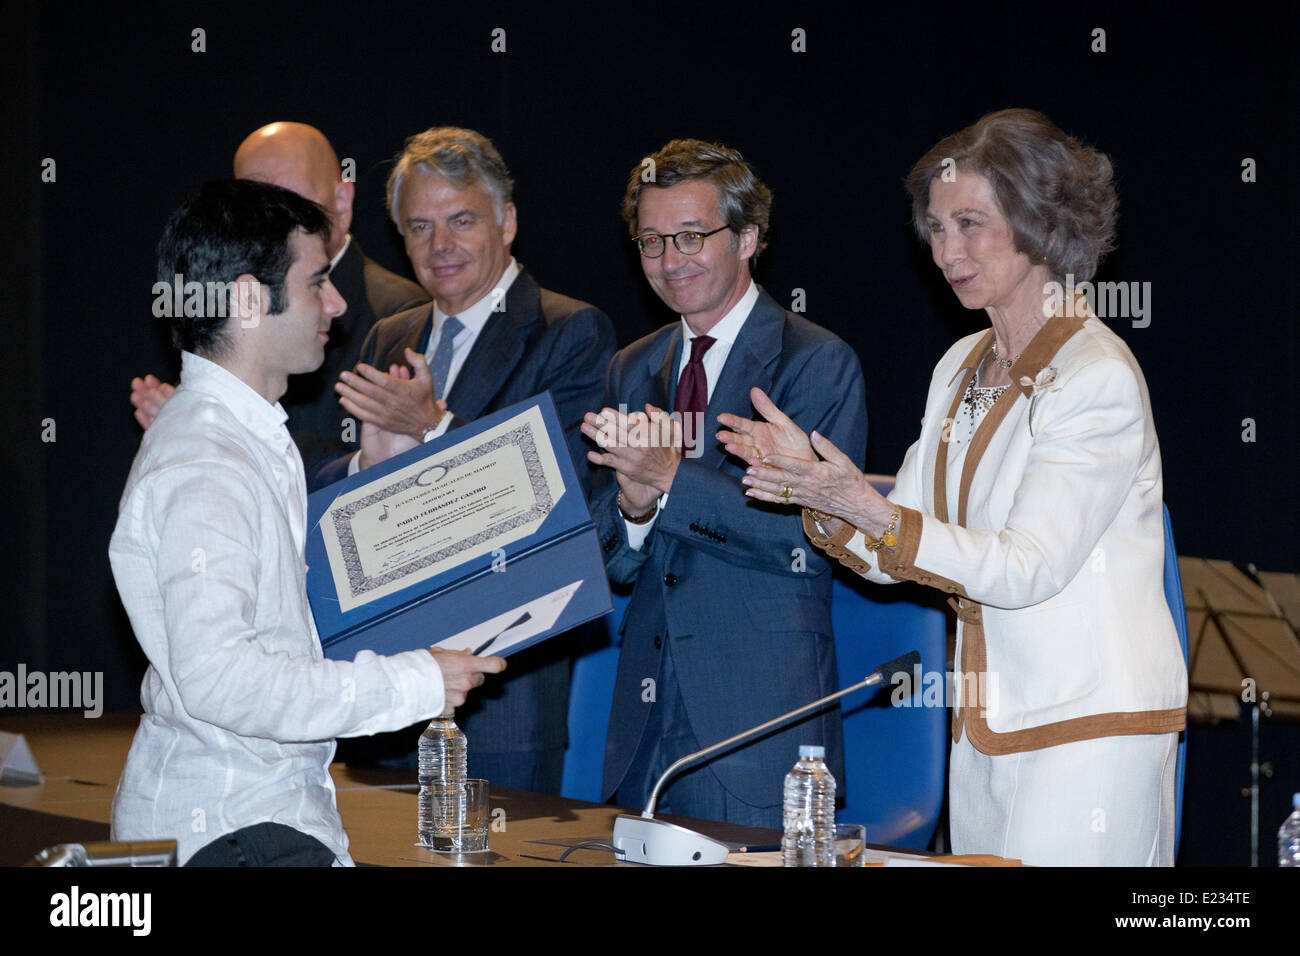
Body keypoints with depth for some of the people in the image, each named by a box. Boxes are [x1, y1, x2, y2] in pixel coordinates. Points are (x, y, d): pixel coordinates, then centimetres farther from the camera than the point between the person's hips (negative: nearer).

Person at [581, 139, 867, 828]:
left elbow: (811, 539, -15)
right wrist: (633, 505, -12)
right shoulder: (632, 370, 14)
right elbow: (610, 561, 12)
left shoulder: (819, 364, -4)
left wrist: (671, 475, -21)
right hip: (648, 711, 5)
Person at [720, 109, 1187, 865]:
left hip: (1092, 728, -7)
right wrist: (817, 483, -7)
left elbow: (1028, 568, -20)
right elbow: (894, 557, 11)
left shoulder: (1098, 378, -13)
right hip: (988, 724, 8)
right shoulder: (962, 368, 12)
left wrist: (870, 510, -26)